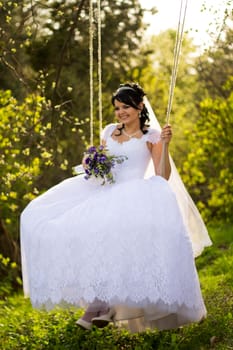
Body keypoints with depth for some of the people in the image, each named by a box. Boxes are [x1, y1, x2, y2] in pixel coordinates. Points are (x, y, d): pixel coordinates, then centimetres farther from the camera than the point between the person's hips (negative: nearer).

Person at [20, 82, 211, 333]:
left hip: (133, 196, -5)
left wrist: (165, 145, -12)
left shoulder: (151, 136, 6)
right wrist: (91, 164, 5)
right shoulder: (110, 131, 20)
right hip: (104, 193, 5)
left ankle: (101, 302, -29)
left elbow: (162, 177, -2)